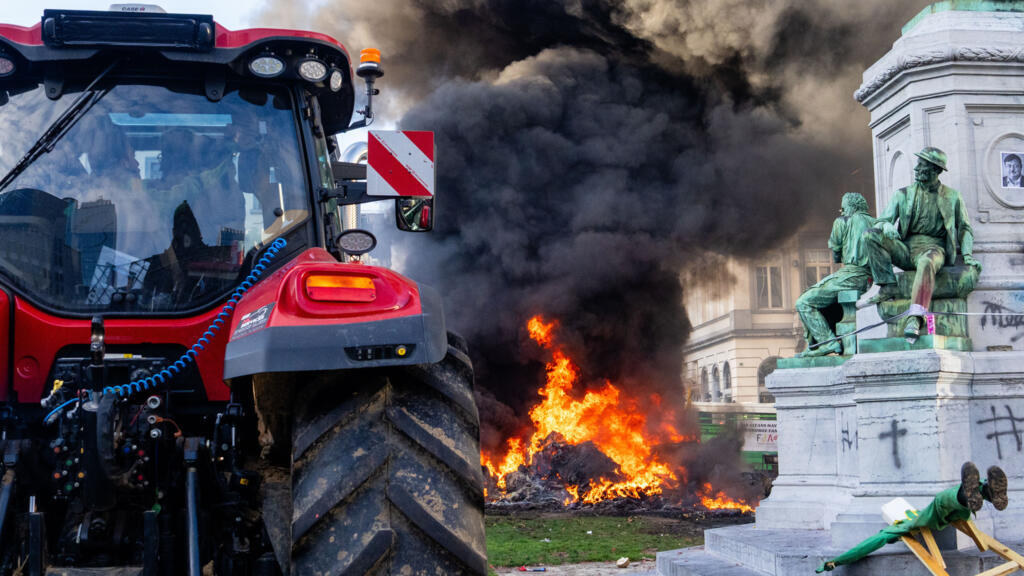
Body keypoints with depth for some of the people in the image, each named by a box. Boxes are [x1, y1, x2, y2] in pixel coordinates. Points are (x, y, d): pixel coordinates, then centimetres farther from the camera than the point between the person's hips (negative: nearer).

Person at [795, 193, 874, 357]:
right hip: (869, 278, 8)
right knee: (813, 300, 19)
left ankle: (828, 343, -19)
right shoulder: (875, 223, 19)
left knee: (804, 303, -9)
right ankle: (814, 348, 14)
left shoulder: (842, 221, 2)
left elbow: (836, 254, 8)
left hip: (851, 274, -8)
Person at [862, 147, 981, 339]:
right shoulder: (903, 194, 13)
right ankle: (888, 287, -23)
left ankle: (916, 317, -47)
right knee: (870, 235, -23)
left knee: (927, 262, -41)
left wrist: (967, 255, -1)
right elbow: (881, 221, 8)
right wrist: (886, 225, -18)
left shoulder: (952, 197, 12)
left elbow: (964, 228, 16)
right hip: (905, 249, 3)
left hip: (933, 246, -3)